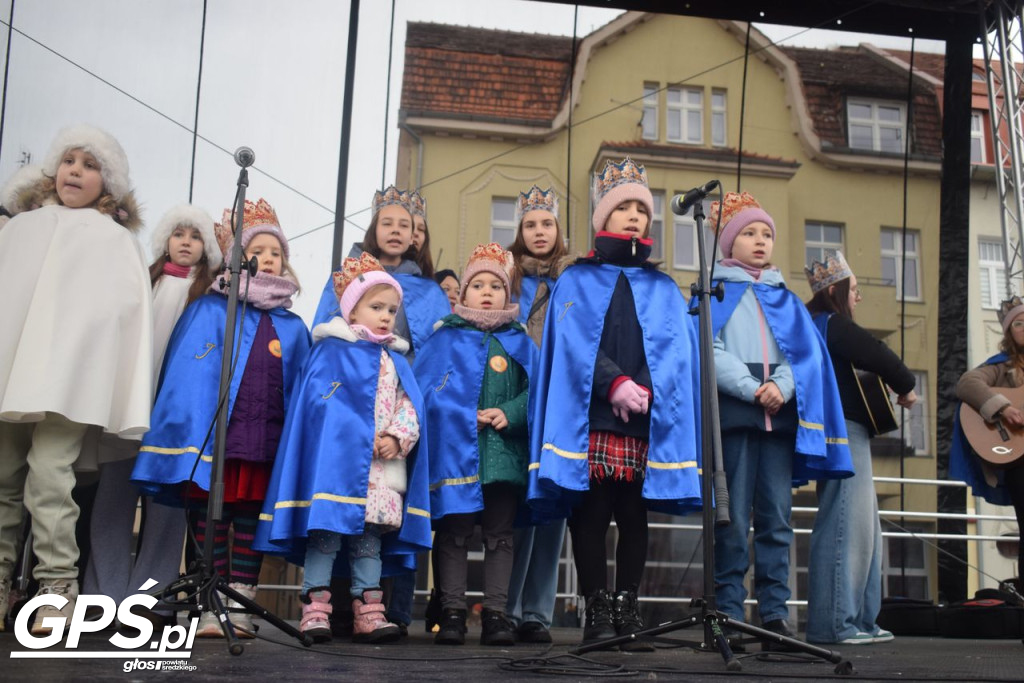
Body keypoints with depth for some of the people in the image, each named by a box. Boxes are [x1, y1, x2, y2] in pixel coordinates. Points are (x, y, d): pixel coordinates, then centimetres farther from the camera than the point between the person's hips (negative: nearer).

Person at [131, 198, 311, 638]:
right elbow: (185, 375, -4)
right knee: (210, 520, 0)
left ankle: (240, 608, 12)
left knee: (251, 524, 6)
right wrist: (191, 437, -14)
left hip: (265, 443, 3)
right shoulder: (209, 311, 4)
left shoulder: (292, 328, 15)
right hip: (211, 434, -3)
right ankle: (211, 607, 7)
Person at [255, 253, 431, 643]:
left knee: (370, 537, 7)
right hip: (336, 461, -5)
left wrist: (397, 438, -9)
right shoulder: (332, 351, 1)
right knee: (327, 531, -6)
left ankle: (368, 614, 9)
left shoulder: (397, 361, 19)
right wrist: (361, 438, -17)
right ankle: (315, 612, -2)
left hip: (383, 470, 6)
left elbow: (410, 406, 10)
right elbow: (324, 403, -10)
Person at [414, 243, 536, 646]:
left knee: (499, 534, 3)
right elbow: (424, 386, -1)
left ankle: (495, 614, 7)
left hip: (504, 450, 2)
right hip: (455, 450, -2)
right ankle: (452, 613, 3)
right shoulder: (445, 338, 9)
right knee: (454, 532, -1)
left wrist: (509, 413, -14)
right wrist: (464, 414, -12)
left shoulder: (519, 343, 15)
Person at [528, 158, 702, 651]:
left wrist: (645, 390, -13)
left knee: (633, 514, 1)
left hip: (647, 420, 2)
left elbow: (677, 349, 6)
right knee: (591, 512, -4)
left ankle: (626, 609, 7)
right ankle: (597, 610, 2)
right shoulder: (577, 280, 14)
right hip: (590, 417, -2)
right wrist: (613, 383, -16)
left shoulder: (664, 289, 21)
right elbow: (573, 341, -1)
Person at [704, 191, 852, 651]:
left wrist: (782, 386, -9)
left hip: (782, 412, 3)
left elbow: (806, 352, 10)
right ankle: (729, 615, -4)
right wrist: (751, 389, -14)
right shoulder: (715, 292, 13)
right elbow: (711, 349, -1)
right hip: (733, 409, -3)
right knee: (734, 517, -6)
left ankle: (774, 614, 2)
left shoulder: (784, 298, 23)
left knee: (777, 517, 0)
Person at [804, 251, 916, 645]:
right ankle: (833, 623, -11)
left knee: (864, 528, 13)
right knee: (844, 525, -11)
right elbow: (879, 357, -19)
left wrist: (894, 386, 12)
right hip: (843, 431, -11)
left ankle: (859, 620, 17)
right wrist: (906, 387, -2)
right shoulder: (833, 324, -9)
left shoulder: (817, 325, 21)